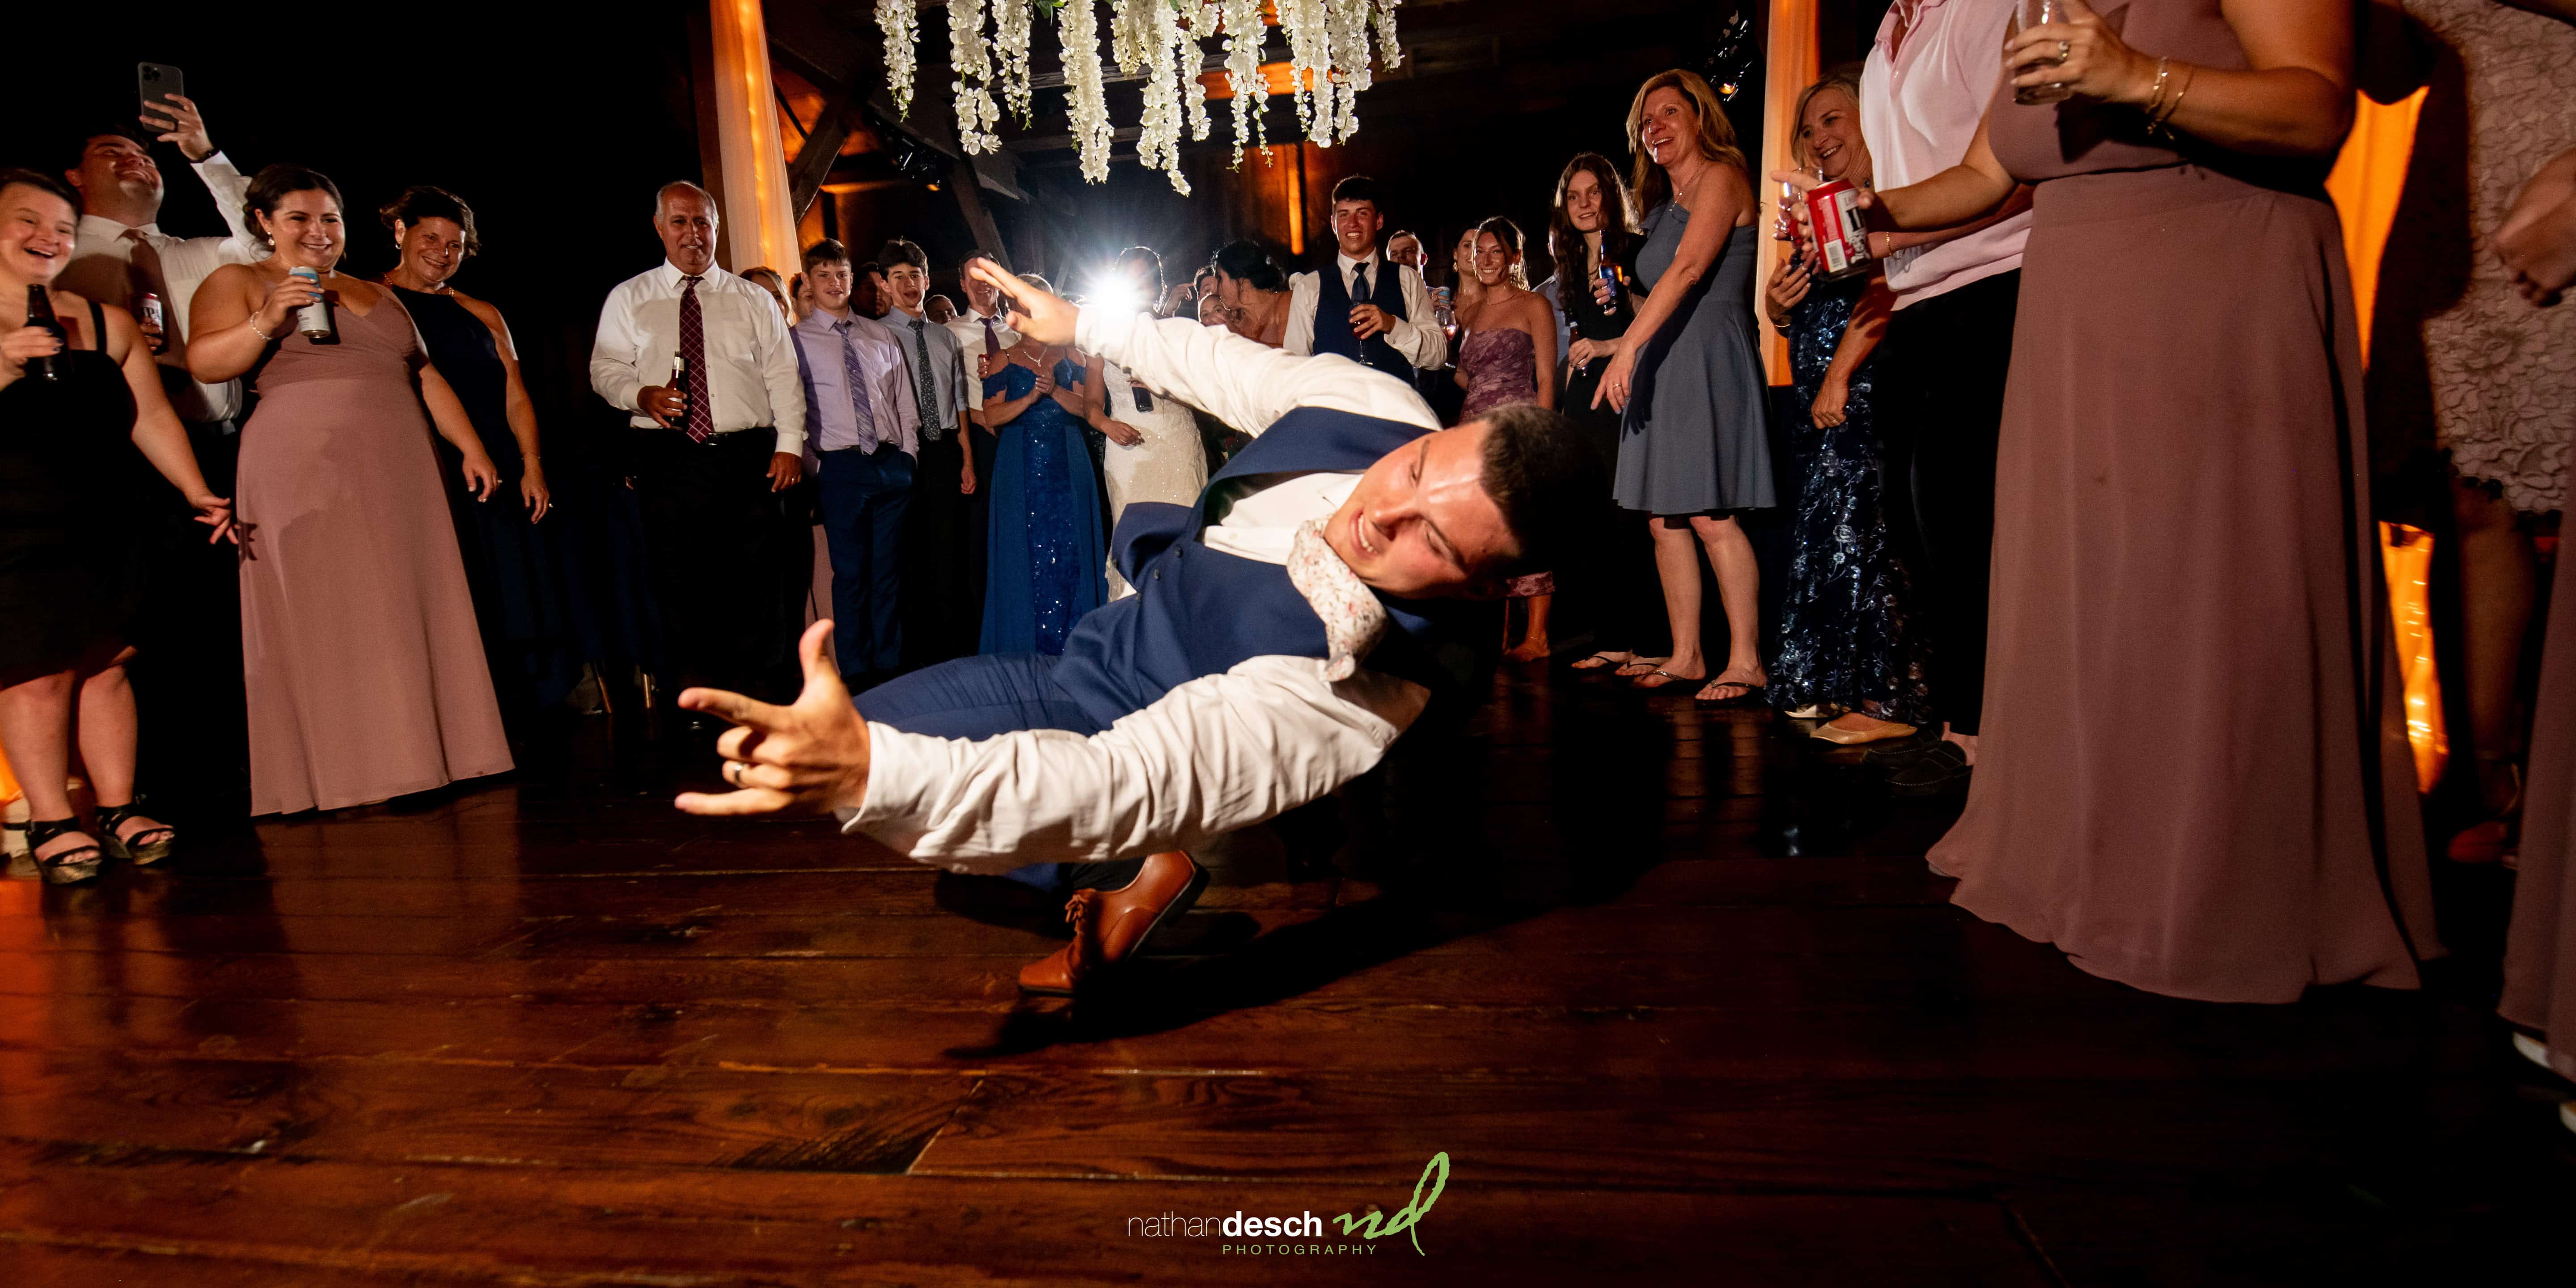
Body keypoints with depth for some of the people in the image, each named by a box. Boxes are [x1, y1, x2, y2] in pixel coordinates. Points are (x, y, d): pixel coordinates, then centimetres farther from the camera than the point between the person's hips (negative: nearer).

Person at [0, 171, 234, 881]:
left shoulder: (106, 324, 9)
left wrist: (198, 493, 3)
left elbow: (152, 417, 11)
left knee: (106, 667, 6)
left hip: (101, 534, 3)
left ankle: (119, 809, 12)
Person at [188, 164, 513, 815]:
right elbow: (205, 363, -5)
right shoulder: (237, 283, 8)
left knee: (410, 612, 2)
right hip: (304, 474, -5)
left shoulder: (376, 293, 24)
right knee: (327, 618, -7)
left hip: (398, 474, 5)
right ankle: (346, 769, -5)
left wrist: (471, 446, 11)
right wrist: (266, 323, -20)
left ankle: (420, 755, 7)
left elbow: (425, 376, 21)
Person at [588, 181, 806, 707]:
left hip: (750, 457, 0)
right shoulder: (628, 299, 14)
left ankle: (751, 699, 7)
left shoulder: (753, 299, 15)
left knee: (757, 584, -2)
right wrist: (642, 395, -12)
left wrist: (790, 444, -3)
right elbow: (605, 369, 11)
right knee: (680, 585, -1)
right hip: (670, 460, 0)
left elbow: (783, 376, 9)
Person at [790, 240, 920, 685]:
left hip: (892, 465, 4)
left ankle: (891, 665, 16)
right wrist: (814, 469, -8)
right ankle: (856, 673, 8)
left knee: (890, 570, 7)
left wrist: (908, 456, 5)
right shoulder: (797, 340, 2)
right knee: (851, 573, -1)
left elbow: (906, 404, 15)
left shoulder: (882, 337, 14)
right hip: (840, 468, -3)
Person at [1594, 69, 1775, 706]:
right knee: (1665, 520, 4)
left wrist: (1628, 346, -26)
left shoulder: (1721, 177, -4)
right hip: (1662, 365, 9)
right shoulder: (1664, 203, 22)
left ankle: (1746, 660, -9)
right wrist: (1620, 300, 9)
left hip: (1710, 358, -9)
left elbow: (1691, 269, -19)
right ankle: (1685, 657, 10)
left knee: (1709, 515, -14)